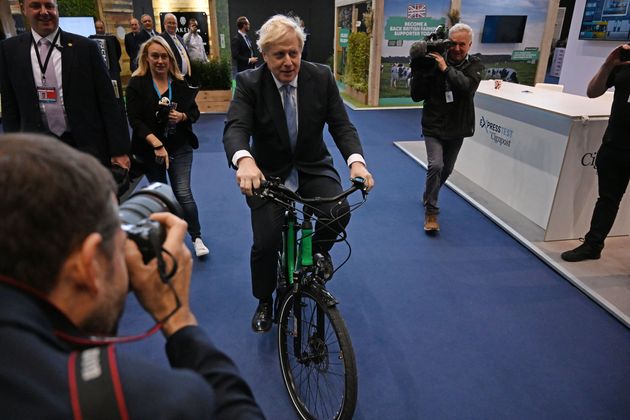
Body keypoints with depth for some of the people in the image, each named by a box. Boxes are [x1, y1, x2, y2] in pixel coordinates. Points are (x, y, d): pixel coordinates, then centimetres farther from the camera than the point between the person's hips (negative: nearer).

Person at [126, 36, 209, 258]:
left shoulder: (180, 83, 1)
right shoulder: (136, 84, -6)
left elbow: (195, 112, 7)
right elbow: (135, 120, -12)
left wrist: (182, 116, -16)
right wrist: (157, 144, -23)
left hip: (180, 147, 0)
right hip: (150, 149, 0)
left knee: (183, 193, -6)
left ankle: (196, 237, 9)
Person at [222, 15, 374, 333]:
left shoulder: (321, 77, -7)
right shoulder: (249, 83, -13)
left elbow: (341, 124, -10)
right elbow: (235, 127, -26)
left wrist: (356, 160, -30)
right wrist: (244, 160, -50)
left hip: (312, 166, 2)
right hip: (268, 171, -1)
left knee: (338, 213, -24)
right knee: (265, 242, -11)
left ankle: (317, 252, 12)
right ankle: (264, 303, 20)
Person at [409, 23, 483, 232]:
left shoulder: (474, 65, -3)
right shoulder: (434, 62, -9)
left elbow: (468, 87, -24)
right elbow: (417, 96, -8)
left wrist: (446, 68, -29)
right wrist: (418, 72, -22)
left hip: (457, 129, 3)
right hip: (434, 127, -3)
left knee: (447, 169, 15)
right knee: (436, 165, -18)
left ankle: (428, 197, 41)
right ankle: (431, 211, -4)